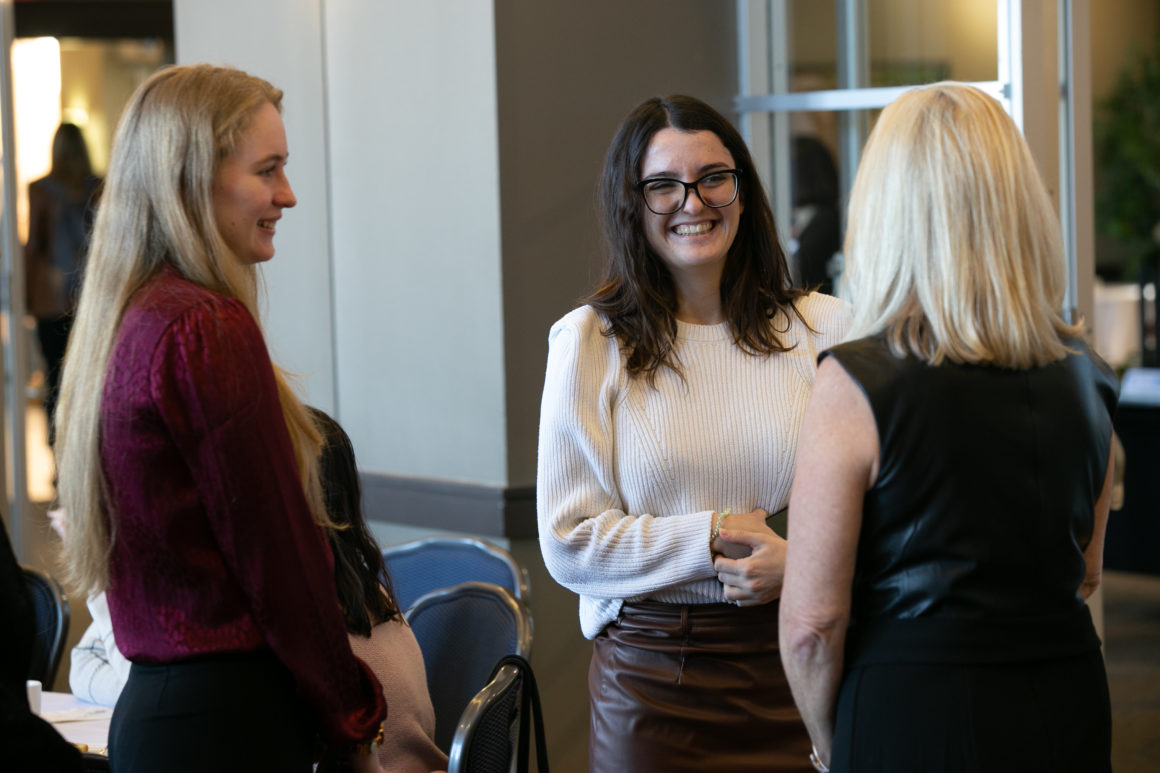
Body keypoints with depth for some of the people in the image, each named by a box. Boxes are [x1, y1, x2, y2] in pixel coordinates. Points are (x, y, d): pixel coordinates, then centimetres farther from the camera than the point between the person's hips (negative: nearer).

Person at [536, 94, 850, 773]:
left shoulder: (825, 329, 3)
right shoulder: (590, 343, 0)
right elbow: (569, 544, -4)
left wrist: (804, 561, -15)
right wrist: (714, 537, -13)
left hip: (799, 664, 1)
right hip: (654, 680, -1)